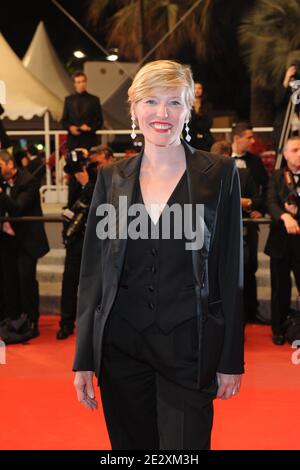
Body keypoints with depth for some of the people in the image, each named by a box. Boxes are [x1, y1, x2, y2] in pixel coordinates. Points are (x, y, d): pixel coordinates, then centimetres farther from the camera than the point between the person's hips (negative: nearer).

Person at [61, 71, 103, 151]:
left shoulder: (94, 100, 7)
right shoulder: (68, 100, 13)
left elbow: (99, 121, 6)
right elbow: (64, 120, 14)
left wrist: (90, 127, -12)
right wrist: (70, 127, -6)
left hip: (89, 140, -1)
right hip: (73, 141, 1)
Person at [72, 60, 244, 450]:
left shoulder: (219, 174, -1)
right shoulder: (112, 178, 6)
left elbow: (231, 270, -1)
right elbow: (92, 271, 6)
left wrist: (231, 359, -2)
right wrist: (83, 358, 2)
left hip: (189, 345, -2)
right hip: (121, 345, 3)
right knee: (130, 442, 12)